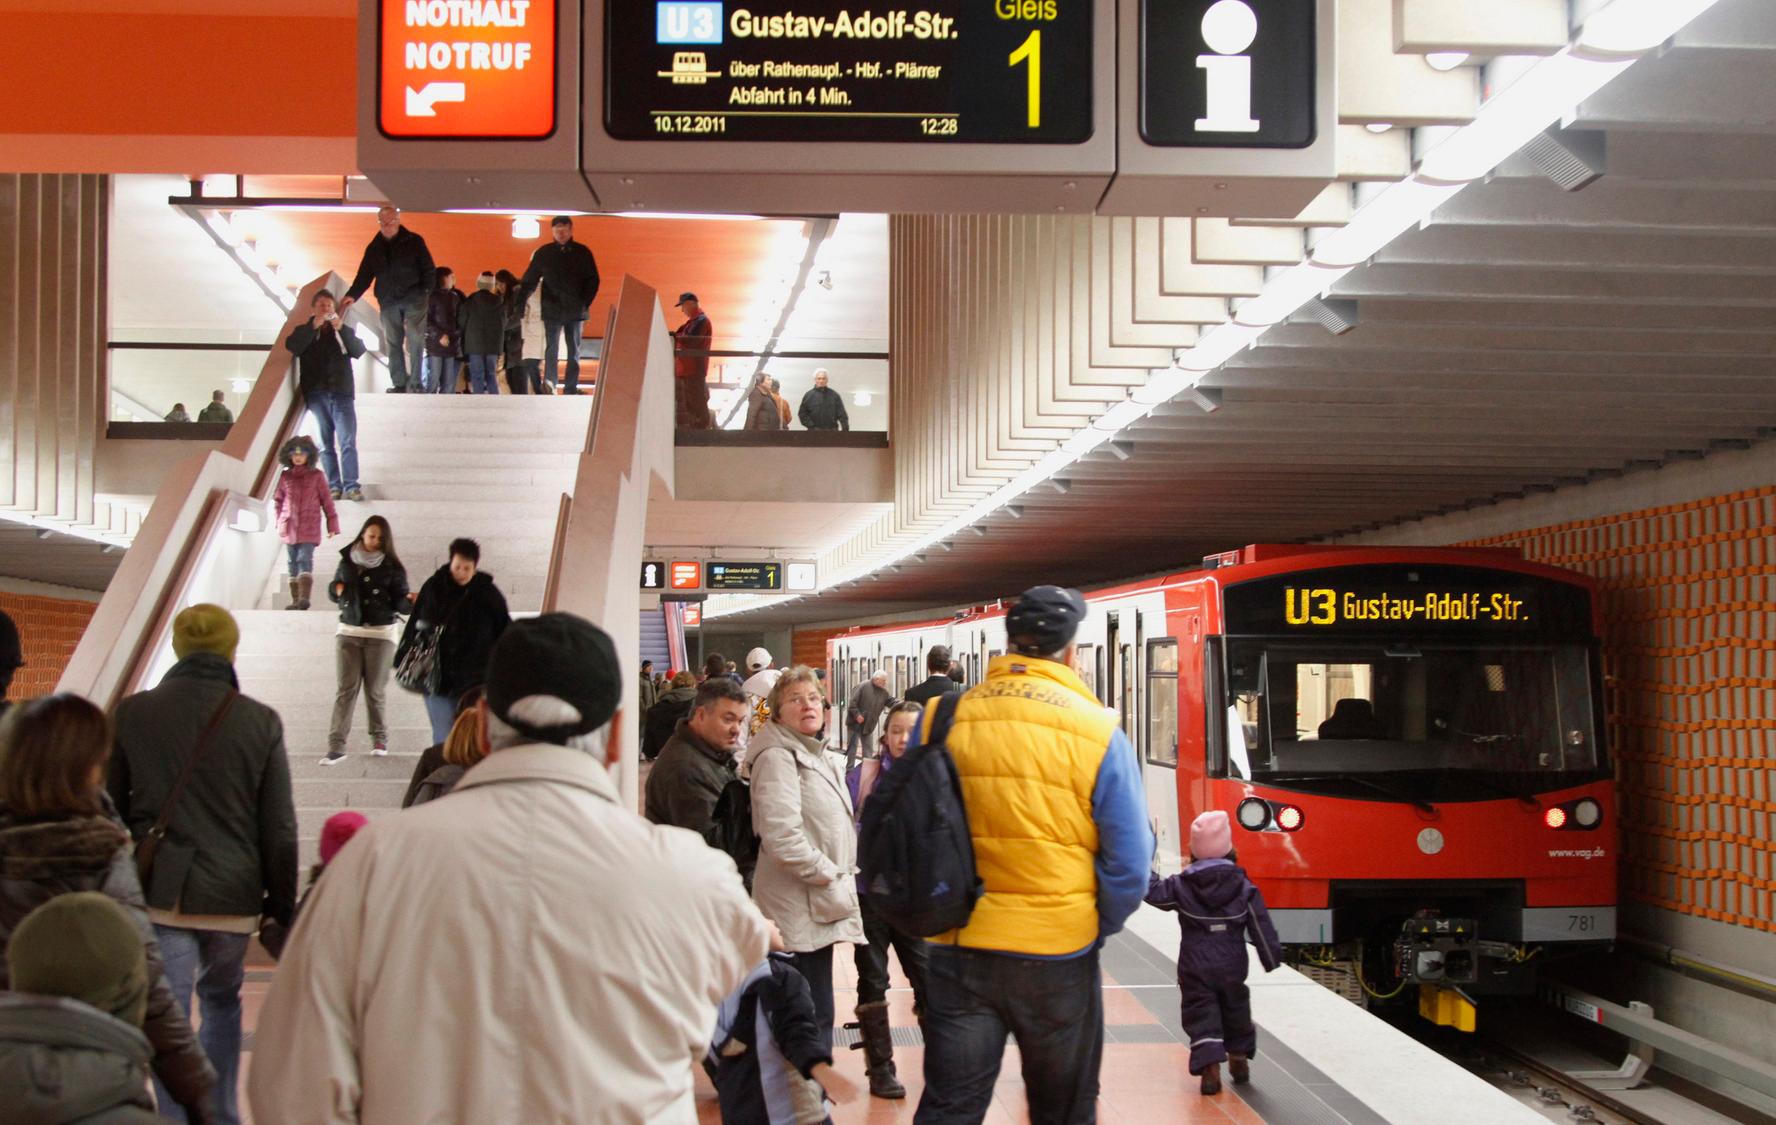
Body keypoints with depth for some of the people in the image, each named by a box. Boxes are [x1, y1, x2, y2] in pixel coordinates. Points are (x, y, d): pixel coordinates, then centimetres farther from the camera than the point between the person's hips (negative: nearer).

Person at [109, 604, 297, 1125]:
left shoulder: (133, 713, -1)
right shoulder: (260, 722, -3)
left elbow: (111, 809, 5)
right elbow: (279, 829, 0)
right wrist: (283, 907, 9)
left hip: (159, 894, -1)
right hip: (233, 895, 2)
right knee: (222, 1003, 24)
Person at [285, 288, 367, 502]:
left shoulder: (344, 331, 19)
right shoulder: (304, 330, 16)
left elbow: (359, 350, 1)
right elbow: (292, 346, -5)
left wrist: (342, 329, -11)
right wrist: (313, 326, -13)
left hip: (342, 392, 0)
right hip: (316, 394, 0)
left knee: (348, 441, -11)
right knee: (326, 443, -2)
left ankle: (351, 486, -16)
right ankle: (334, 486, -1)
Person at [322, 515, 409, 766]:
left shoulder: (392, 568, -1)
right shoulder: (347, 561, 6)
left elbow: (400, 603, -5)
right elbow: (333, 592, 17)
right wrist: (337, 588, -6)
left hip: (381, 634, -2)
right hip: (349, 631, 2)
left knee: (376, 690, 2)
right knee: (346, 689, -3)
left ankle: (380, 739, 21)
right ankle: (336, 746, -6)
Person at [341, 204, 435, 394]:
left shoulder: (414, 241, 4)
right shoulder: (374, 248, 12)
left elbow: (428, 269, 2)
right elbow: (364, 275, 10)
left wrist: (425, 292, -11)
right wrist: (352, 295, -4)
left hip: (413, 300, -3)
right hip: (388, 302, 3)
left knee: (415, 340, -10)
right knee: (394, 344, 1)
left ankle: (416, 383, -9)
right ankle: (399, 384, 2)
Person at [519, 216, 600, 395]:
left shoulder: (583, 253, 3)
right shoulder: (543, 253, 3)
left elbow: (593, 280, 6)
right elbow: (529, 280, 4)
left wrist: (585, 303, -5)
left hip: (575, 311, 1)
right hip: (552, 311, -1)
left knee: (574, 352, 4)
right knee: (551, 351, -2)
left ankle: (571, 389, 8)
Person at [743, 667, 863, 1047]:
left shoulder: (813, 754, 17)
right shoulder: (777, 757, -14)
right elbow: (782, 837, -24)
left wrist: (839, 878, 15)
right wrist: (830, 877, -17)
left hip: (818, 904, 10)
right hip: (799, 907, -10)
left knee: (815, 1013, 15)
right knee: (814, 1015, -9)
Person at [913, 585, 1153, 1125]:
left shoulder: (942, 720, -1)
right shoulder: (1098, 732, -7)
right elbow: (1130, 865, -6)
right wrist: (1094, 930, 10)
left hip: (959, 953, 2)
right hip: (1059, 958, -1)